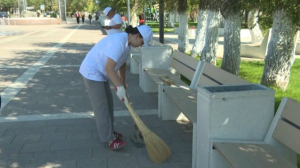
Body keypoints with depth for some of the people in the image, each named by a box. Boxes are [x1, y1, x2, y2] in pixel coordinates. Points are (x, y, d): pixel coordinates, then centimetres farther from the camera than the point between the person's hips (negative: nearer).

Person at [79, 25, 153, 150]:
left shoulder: (127, 42, 4)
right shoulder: (119, 42, -28)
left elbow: (122, 63, 17)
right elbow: (109, 68, -32)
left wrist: (123, 82, 26)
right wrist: (120, 87, -27)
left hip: (100, 72, 10)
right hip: (92, 72, -10)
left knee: (108, 102, 15)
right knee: (101, 106, -3)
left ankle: (109, 132, 28)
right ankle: (110, 139, 6)